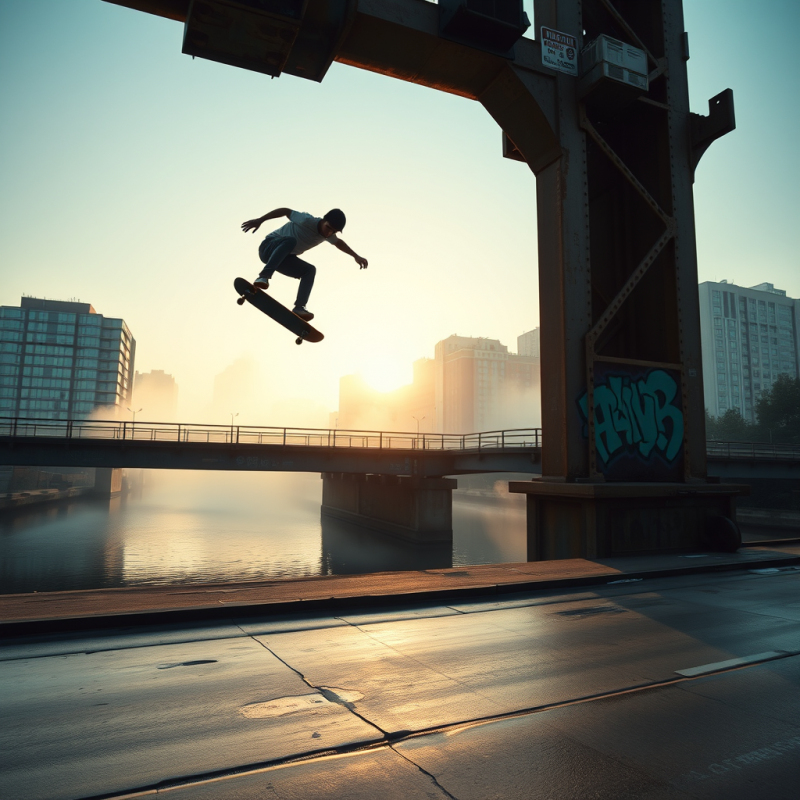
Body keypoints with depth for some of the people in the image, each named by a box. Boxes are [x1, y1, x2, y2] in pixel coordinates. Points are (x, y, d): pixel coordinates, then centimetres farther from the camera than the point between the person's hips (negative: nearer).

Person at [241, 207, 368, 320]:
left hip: (283, 258, 7)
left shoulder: (329, 235, -1)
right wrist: (259, 220, -16)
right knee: (290, 241, -37)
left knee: (310, 270, -10)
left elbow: (338, 242, 21)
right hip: (269, 247, -7)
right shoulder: (307, 221, -23)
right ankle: (263, 277, -45)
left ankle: (299, 308, -18)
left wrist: (356, 256, 23)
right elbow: (286, 211, -15)